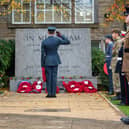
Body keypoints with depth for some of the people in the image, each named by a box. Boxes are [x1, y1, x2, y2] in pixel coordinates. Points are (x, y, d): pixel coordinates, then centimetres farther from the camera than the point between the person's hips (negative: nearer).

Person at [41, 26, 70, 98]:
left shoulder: (44, 42, -9)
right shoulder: (57, 40, -8)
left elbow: (43, 54, -6)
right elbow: (68, 42, 6)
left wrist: (42, 65, 0)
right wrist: (60, 35, 11)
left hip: (47, 61, -1)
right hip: (55, 61, 1)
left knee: (48, 78, 4)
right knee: (54, 77, 3)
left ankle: (49, 94, 2)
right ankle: (53, 94, 2)